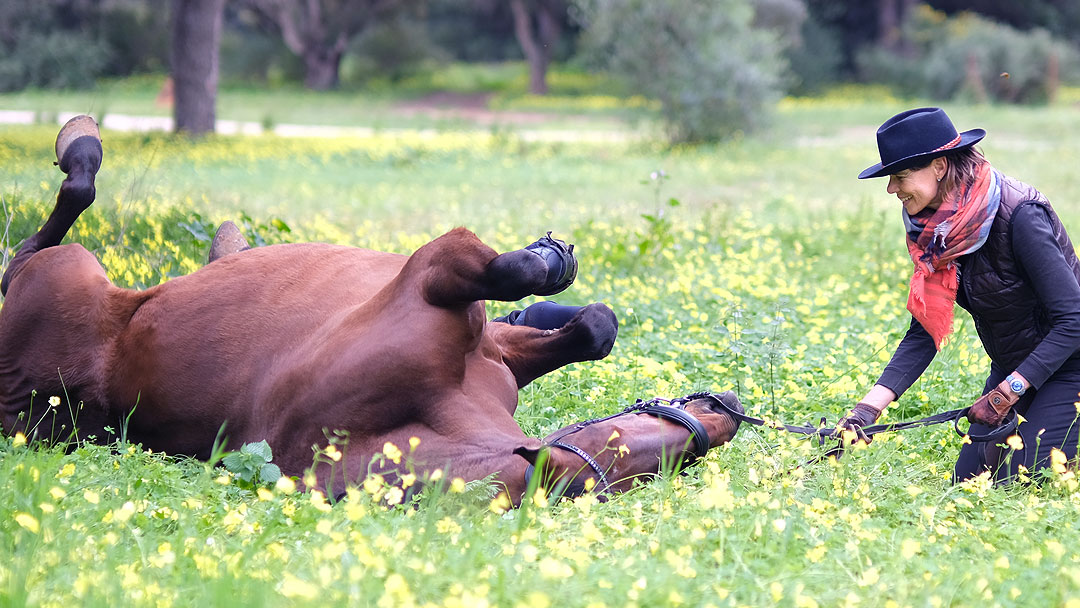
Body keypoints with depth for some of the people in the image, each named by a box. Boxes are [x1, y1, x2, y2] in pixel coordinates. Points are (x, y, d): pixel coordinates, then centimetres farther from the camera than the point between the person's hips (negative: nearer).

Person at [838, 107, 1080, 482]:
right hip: (1011, 369, 7)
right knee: (968, 480, 2)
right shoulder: (935, 229, -5)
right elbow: (923, 333, -5)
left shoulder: (1019, 216, -28)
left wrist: (1004, 395, -28)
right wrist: (867, 409, -16)